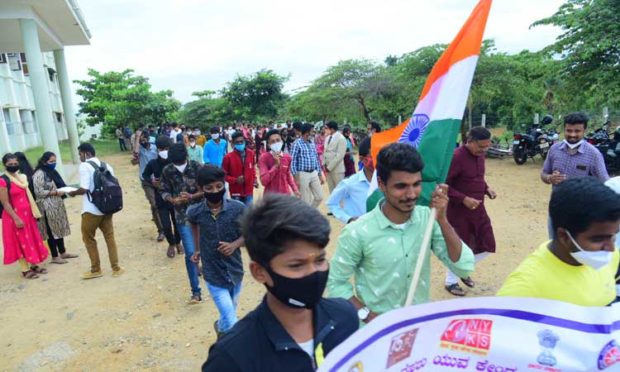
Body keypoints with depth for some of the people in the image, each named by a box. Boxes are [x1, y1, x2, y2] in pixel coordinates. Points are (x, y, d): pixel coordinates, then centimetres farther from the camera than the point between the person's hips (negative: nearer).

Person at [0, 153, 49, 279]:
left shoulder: (22, 177, 7)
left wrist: (34, 212, 12)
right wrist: (16, 219, -20)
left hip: (27, 214, 7)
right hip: (15, 216, -7)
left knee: (32, 239, 13)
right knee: (20, 242, 2)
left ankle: (34, 265, 25)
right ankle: (25, 270, 13)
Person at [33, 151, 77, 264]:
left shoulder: (52, 172, 13)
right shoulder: (39, 174, -15)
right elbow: (39, 192, -20)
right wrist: (56, 192, -20)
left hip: (57, 205, 9)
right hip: (47, 207, -9)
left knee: (60, 229, 14)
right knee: (51, 231, 0)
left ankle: (63, 252, 25)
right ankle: (54, 257, 9)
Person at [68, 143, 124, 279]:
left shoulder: (85, 166, -10)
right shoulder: (106, 165, 9)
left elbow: (84, 189, -18)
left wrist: (73, 193, 0)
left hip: (91, 210, -6)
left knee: (89, 239, 10)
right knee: (110, 237, 11)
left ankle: (96, 270, 18)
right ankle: (116, 268, 14)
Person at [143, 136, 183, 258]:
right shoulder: (153, 163, -6)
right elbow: (145, 175, 11)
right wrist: (152, 181, -7)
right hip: (161, 200, 1)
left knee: (177, 223, 9)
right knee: (166, 226, -2)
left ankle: (178, 242, 40)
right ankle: (171, 244, 30)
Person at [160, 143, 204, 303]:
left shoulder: (196, 167, -10)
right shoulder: (167, 171, -5)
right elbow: (164, 191, 4)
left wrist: (191, 196, -23)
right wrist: (172, 200, -18)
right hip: (183, 216, 0)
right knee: (190, 253, -5)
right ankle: (196, 291, 4)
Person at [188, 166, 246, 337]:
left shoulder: (238, 208, -15)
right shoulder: (195, 212, -12)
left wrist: (234, 245, -19)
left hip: (235, 272, 2)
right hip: (214, 276, -2)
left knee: (229, 316, 24)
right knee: (232, 325, -8)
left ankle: (220, 327, 56)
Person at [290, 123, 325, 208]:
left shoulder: (312, 144, 10)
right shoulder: (297, 144, -9)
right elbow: (293, 161, -11)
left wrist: (320, 175, 14)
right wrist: (296, 178, -15)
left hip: (314, 173, 6)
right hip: (303, 174, -6)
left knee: (319, 197, 7)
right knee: (305, 201, 2)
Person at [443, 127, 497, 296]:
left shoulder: (480, 155, 4)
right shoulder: (456, 157, -22)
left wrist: (487, 188, 0)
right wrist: (464, 199, -25)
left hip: (478, 209, 8)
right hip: (459, 211, -8)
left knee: (488, 246, 11)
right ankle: (451, 281, 27)